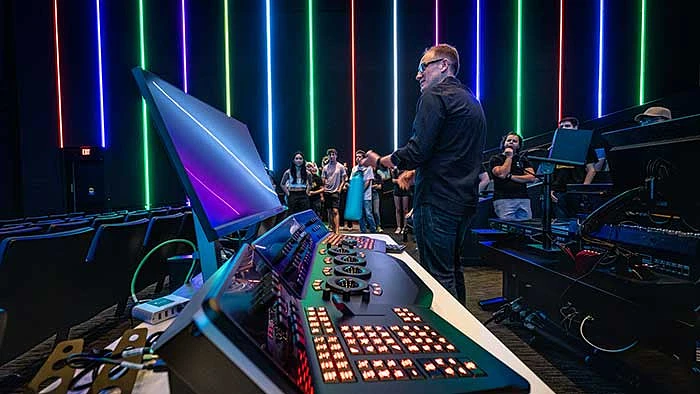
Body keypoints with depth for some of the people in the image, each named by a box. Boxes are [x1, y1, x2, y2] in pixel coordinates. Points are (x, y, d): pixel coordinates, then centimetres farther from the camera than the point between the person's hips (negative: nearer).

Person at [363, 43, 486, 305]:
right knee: (453, 270, 20)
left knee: (439, 276, -2)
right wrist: (416, 170, 21)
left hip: (438, 201, -10)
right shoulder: (471, 101, 20)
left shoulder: (435, 95, -9)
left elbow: (418, 150, -18)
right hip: (465, 201, 10)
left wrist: (379, 161, -3)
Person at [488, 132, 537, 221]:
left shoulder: (523, 159, 19)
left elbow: (532, 178, 5)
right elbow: (502, 174, -9)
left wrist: (511, 177, -5)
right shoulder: (495, 159, 9)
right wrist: (509, 157, 1)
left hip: (523, 199, 4)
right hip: (503, 200, -3)